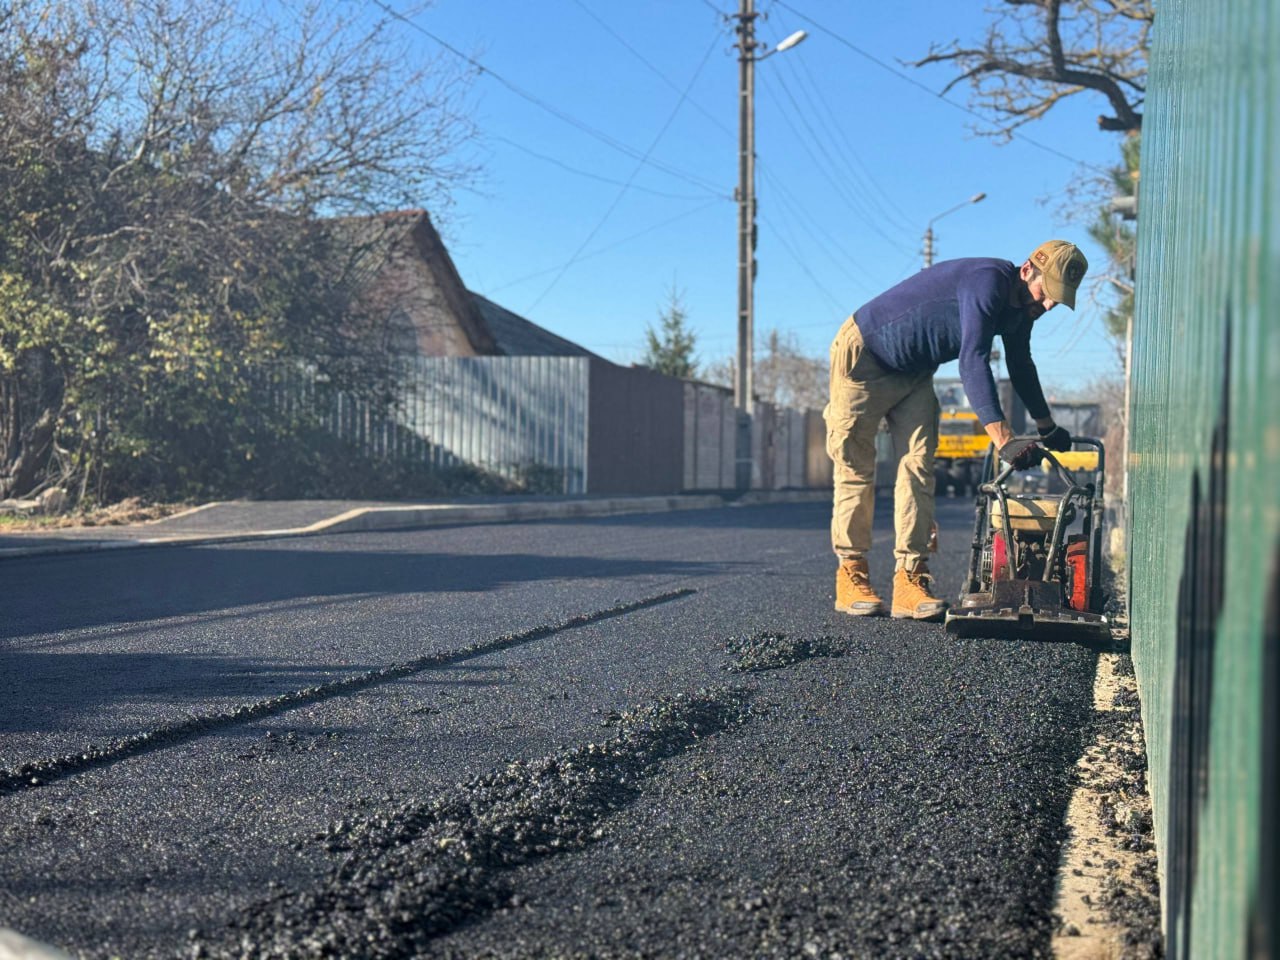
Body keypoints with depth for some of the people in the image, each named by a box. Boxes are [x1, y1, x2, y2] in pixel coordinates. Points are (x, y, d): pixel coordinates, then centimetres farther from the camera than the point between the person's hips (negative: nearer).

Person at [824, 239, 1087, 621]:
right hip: (864, 356, -8)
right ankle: (851, 574, 4)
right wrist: (1003, 439, -48)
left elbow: (1021, 367, 17)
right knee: (856, 469, -5)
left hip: (913, 373, 8)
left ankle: (910, 580, -8)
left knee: (918, 467, -5)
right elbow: (973, 360, -41)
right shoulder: (988, 280, -30)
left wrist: (1047, 428, 26)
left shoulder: (1019, 306, -1)